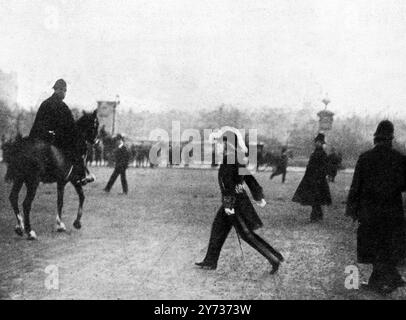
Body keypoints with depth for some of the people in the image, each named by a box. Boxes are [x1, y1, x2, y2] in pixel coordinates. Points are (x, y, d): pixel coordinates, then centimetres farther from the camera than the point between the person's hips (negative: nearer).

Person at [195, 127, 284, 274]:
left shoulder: (229, 159, -19)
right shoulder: (236, 158, 9)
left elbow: (229, 183, -24)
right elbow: (249, 177, 14)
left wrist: (228, 204, -24)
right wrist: (259, 196, 19)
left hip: (234, 201, -10)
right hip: (238, 200, 10)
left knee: (246, 234, -3)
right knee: (218, 229, 16)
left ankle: (274, 258, 1)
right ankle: (210, 262, 25)